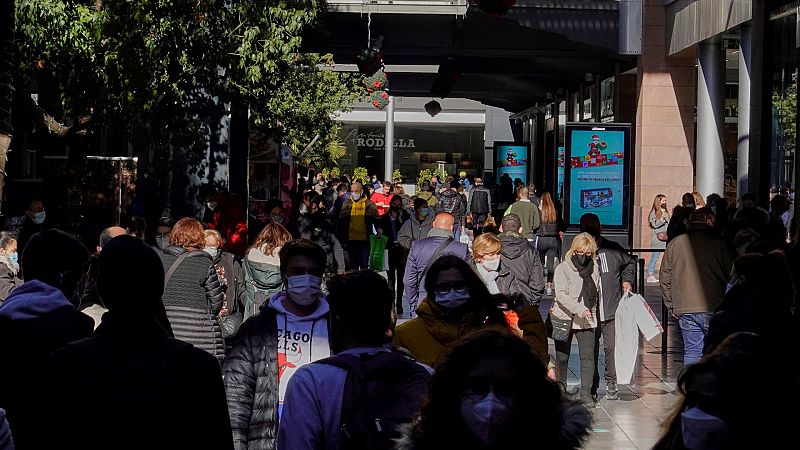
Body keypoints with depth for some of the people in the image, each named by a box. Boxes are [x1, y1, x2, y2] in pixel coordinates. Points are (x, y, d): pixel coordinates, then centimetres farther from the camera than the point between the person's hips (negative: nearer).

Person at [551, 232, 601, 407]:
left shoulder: (594, 268, 9)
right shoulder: (563, 268, -7)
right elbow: (561, 294, -19)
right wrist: (577, 308, -31)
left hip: (587, 320, 3)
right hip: (564, 319, -3)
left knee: (588, 356, -7)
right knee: (562, 357, 6)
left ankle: (586, 393, -4)